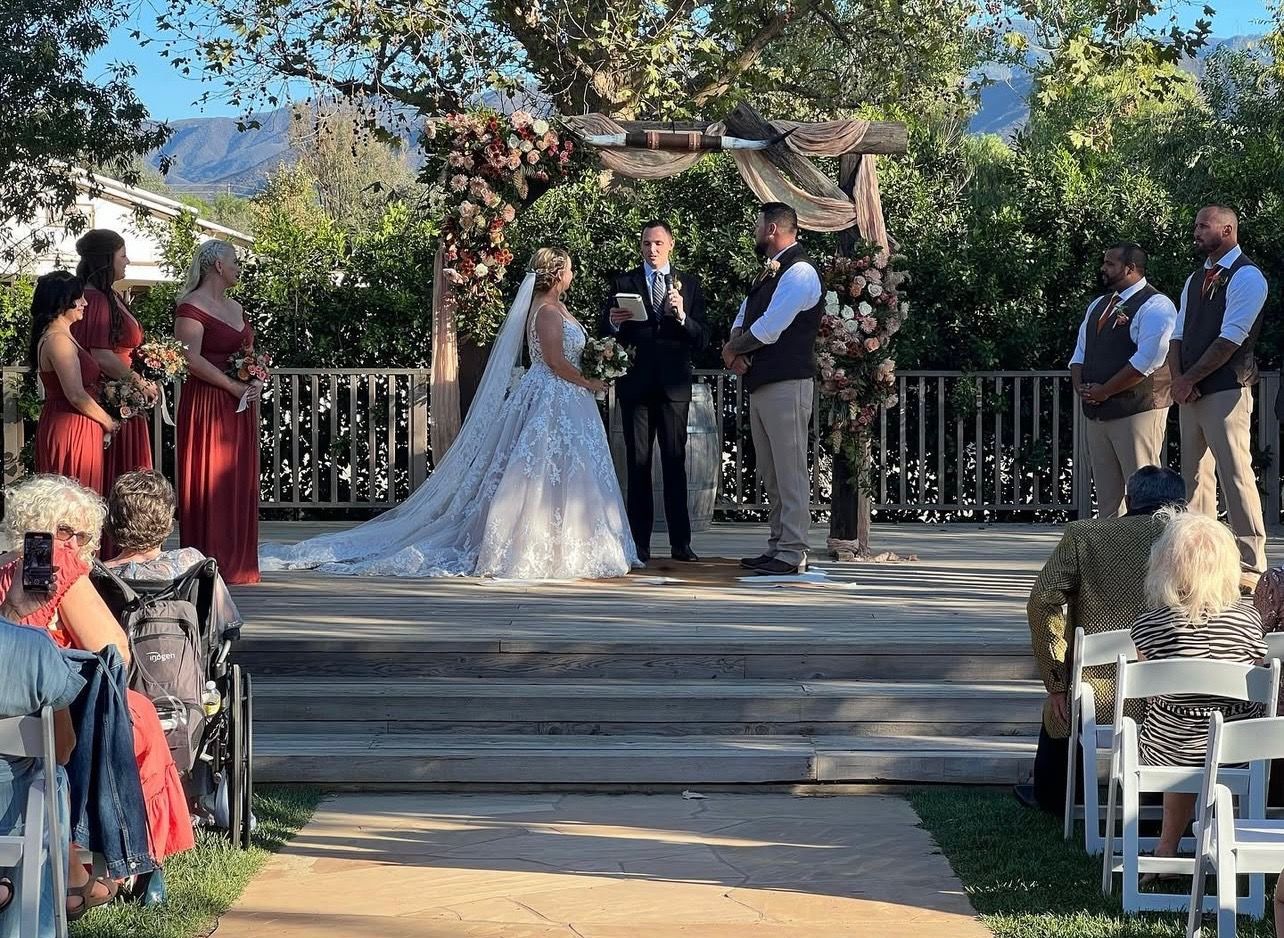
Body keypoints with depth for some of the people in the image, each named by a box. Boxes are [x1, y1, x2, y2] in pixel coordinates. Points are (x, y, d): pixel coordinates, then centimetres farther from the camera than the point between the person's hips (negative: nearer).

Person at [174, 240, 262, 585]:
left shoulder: (236, 308, 17)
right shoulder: (192, 307, -9)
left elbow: (250, 352, 22)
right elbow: (192, 359, -19)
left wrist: (255, 382, 0)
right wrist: (234, 386, -18)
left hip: (241, 406, 8)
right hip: (207, 404, -8)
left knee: (240, 483, 8)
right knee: (208, 482, -6)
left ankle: (237, 562, 14)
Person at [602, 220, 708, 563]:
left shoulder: (689, 284, 9)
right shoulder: (624, 283, 8)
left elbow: (702, 339, 3)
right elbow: (606, 335, 5)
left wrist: (682, 316, -15)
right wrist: (613, 322, -17)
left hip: (674, 385, 0)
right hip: (636, 384, 0)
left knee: (675, 463, 0)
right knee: (638, 464, 1)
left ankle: (681, 543, 2)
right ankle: (639, 544, 2)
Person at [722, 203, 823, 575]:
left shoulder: (799, 272, -12)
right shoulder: (769, 272, 19)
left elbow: (767, 330, -17)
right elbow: (742, 321, 18)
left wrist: (734, 348, -1)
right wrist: (738, 350, -3)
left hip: (787, 383, -10)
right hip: (761, 383, 10)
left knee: (790, 471, -8)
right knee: (771, 474, 12)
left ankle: (792, 553, -8)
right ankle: (778, 546, 18)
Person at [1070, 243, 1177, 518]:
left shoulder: (1154, 306, -9)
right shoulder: (1099, 305, 18)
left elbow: (1148, 359, -20)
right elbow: (1080, 351, 21)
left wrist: (1104, 391, -17)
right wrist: (1080, 385, 0)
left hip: (1137, 411, -8)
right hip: (1095, 413, 8)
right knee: (1106, 494, 10)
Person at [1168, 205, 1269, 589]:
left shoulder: (1246, 277, -7)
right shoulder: (1195, 280, 19)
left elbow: (1230, 340, -14)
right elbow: (1178, 334, 14)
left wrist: (1190, 380, -11)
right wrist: (1178, 379, -3)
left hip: (1227, 391, -8)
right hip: (1190, 392, 8)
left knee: (1235, 474, -12)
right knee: (1195, 476, 8)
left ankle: (1250, 566, -11)